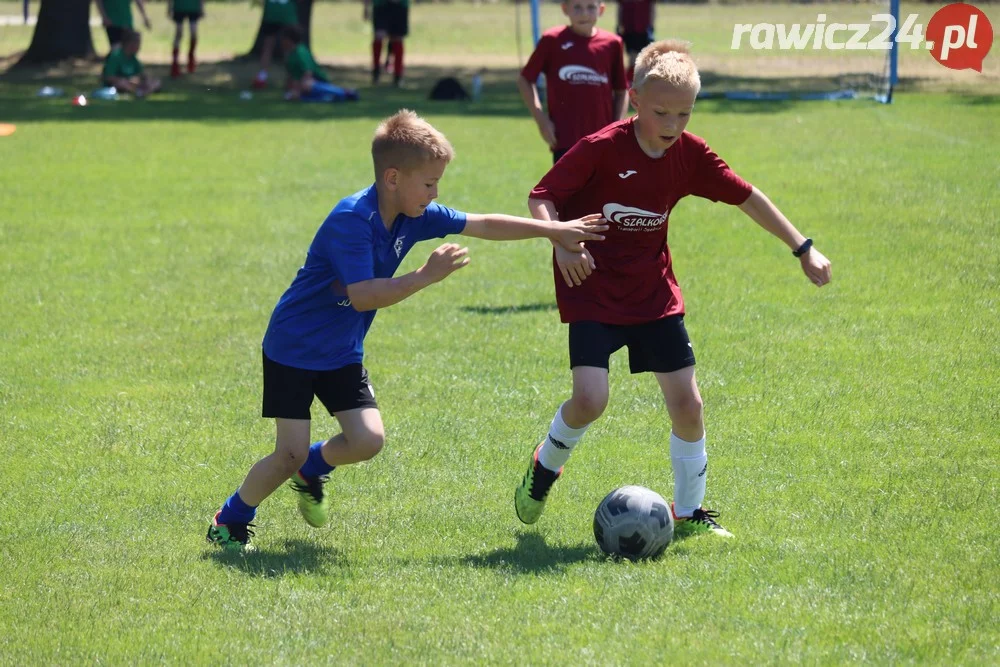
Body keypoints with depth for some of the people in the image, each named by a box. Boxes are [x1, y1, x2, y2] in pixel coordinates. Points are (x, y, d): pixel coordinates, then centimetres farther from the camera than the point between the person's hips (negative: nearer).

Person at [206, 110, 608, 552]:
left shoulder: (415, 216, -4)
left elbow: (483, 225, 6)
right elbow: (362, 296, -35)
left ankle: (311, 471, 26)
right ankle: (229, 522, 12)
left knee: (368, 440, -6)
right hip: (293, 348, -7)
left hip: (342, 352, 7)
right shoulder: (352, 219, -28)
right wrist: (427, 276, -39)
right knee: (291, 454, -10)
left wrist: (554, 230, 7)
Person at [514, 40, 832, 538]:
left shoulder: (689, 154, -4)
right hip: (594, 292, -5)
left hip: (654, 292, 5)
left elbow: (746, 197, 6)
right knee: (590, 399, -19)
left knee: (687, 403, 1)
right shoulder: (601, 149, -18)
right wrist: (561, 242, -34)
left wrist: (803, 249, 6)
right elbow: (541, 197, -15)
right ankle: (545, 465, 13)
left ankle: (689, 513, 19)